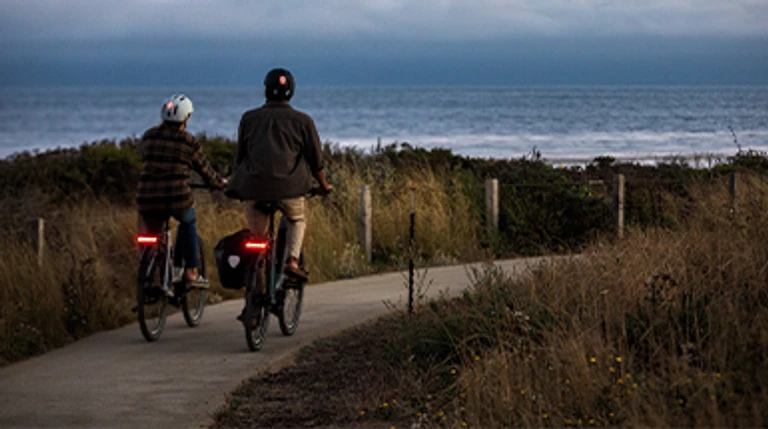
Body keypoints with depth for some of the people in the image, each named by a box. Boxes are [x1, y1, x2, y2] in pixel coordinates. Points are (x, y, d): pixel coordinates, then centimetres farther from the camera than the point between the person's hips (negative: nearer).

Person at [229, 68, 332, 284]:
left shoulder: (249, 118, 12)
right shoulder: (302, 121, 7)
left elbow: (239, 157, 17)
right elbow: (315, 159, 10)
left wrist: (240, 183, 31)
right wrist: (323, 185, 24)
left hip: (254, 185, 1)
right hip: (289, 185, -1)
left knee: (256, 234, 14)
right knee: (297, 221, 23)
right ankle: (292, 260, 1)